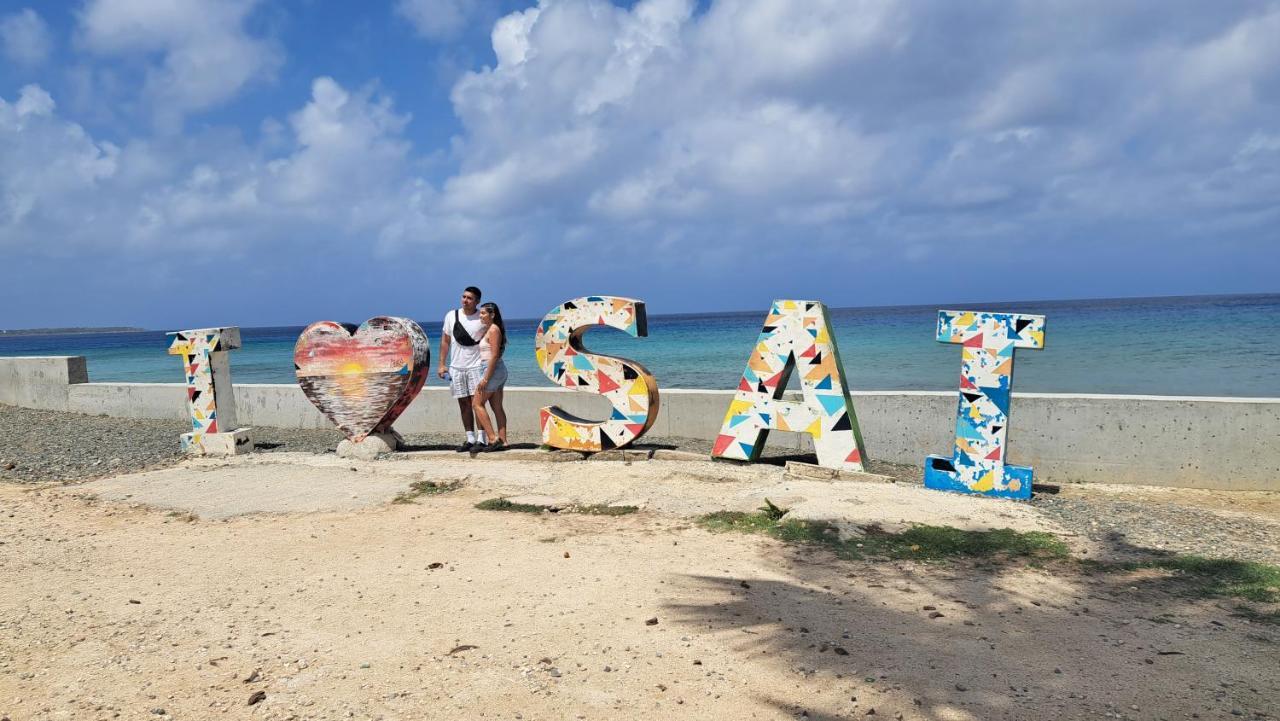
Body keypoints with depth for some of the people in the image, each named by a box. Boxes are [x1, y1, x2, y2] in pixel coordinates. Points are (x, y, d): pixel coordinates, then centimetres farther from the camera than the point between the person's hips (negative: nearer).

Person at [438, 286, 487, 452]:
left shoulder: (483, 319, -3)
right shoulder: (451, 316, 5)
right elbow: (445, 341, 10)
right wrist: (442, 364, 5)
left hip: (476, 366, -3)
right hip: (456, 367, 3)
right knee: (464, 404, 7)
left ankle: (481, 439, -5)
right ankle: (470, 439, 14)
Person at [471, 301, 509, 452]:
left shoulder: (494, 330, -13)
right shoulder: (488, 329, 16)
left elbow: (494, 356, -19)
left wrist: (485, 378, -21)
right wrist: (486, 376, 15)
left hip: (492, 370, -10)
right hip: (498, 372, 10)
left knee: (477, 404, -6)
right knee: (497, 407, 8)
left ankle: (493, 439, -10)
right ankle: (502, 441, 9)